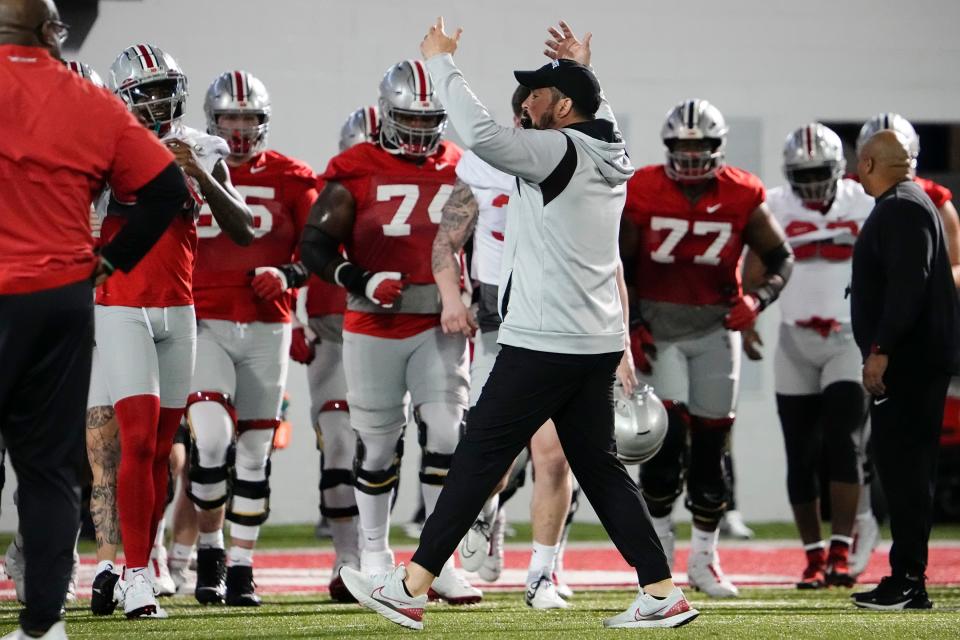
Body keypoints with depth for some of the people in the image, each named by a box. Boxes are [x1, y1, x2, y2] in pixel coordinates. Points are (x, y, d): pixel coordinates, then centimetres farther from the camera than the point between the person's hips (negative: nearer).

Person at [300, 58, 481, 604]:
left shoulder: (461, 171, 6)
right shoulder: (357, 175, -5)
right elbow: (315, 244, -5)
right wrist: (360, 281, -19)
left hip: (440, 326, 2)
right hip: (376, 328, -2)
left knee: (446, 434, -8)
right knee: (379, 443, 6)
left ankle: (441, 560, -2)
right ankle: (375, 553, 24)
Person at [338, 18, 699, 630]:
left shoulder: (557, 152, -14)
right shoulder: (612, 158, 11)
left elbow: (482, 134, -28)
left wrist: (442, 62, -17)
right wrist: (584, 72, 34)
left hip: (545, 344, -8)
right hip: (599, 343, 8)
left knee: (480, 458, -3)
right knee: (599, 466, 11)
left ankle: (412, 587, 0)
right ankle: (663, 592, 6)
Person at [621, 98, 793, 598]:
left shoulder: (741, 197, -4)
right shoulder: (643, 194, -7)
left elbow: (781, 258, 5)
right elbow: (619, 267, 1)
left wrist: (758, 298, -14)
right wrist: (630, 326, -8)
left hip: (715, 328, 2)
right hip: (656, 328, -2)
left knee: (710, 445, 4)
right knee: (668, 433, -16)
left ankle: (704, 560, 15)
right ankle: (658, 541, 4)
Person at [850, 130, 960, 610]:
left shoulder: (902, 210, -14)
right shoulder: (904, 205, 19)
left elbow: (907, 285, -23)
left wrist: (880, 349, -24)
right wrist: (879, 350, 21)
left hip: (907, 359, -11)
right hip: (916, 359, 11)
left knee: (904, 467, -10)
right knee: (902, 468, 11)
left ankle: (908, 582, -10)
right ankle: (906, 580, 14)